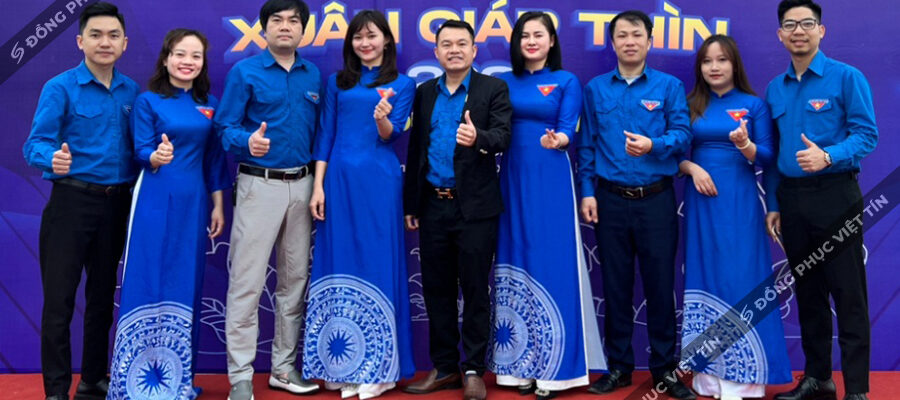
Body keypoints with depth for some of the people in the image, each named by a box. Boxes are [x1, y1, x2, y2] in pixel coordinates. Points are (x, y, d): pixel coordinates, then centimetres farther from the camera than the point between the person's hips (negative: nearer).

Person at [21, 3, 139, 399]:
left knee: (102, 296, 14)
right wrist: (53, 158, -35)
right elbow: (35, 145, -15)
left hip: (116, 203, 5)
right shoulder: (60, 88, -7)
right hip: (71, 201, -4)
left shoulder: (132, 92, 7)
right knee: (60, 300, 0)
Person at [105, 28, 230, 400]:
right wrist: (156, 156, -31)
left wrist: (218, 205, 9)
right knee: (147, 282, -3)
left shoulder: (210, 104, 10)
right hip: (156, 201, -4)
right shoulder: (147, 101, -1)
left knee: (185, 286, 8)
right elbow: (141, 152, -8)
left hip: (193, 203, 4)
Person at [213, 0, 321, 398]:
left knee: (295, 279, 10)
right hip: (260, 184, -5)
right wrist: (248, 141, -28)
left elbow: (319, 131, 12)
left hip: (302, 185, 5)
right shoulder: (244, 72, -2)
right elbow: (225, 128, -7)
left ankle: (284, 367, 23)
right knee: (247, 281, -5)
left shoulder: (315, 75, 10)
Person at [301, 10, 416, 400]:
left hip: (379, 180, -2)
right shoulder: (337, 82, 13)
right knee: (340, 266, 4)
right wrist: (318, 186, -1)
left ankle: (376, 368, 9)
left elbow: (391, 135, -4)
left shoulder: (402, 83, 7)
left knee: (377, 265, 0)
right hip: (339, 179, 2)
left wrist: (383, 119, -27)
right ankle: (340, 366, 14)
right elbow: (325, 135, 8)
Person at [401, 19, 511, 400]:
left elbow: (502, 137, -13)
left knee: (475, 290, 2)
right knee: (436, 289, 10)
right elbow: (415, 149, 12)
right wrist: (410, 204, 10)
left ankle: (473, 369, 14)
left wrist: (478, 138, -36)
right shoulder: (424, 92, 12)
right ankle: (443, 367, 22)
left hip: (475, 206, -4)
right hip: (433, 205, 4)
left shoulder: (494, 88, 0)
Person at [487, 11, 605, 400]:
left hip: (550, 181, -4)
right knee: (515, 263, 5)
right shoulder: (505, 82, 12)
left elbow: (568, 131, -8)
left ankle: (554, 366, 4)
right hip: (512, 180, 4)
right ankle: (521, 363, 14)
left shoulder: (567, 81, 3)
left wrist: (557, 140, -30)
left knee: (551, 264, -4)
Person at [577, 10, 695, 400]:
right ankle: (619, 366, 20)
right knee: (615, 284, 7)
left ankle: (664, 368, 16)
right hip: (610, 199, 1)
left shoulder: (669, 86, 4)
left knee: (660, 283, 3)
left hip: (656, 199, -1)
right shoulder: (595, 88, 8)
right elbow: (586, 144, 7)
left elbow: (682, 134, -5)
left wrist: (653, 144, -25)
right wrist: (587, 191, 0)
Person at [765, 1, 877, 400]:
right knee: (808, 292, 12)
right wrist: (774, 205, 11)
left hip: (835, 196, -5)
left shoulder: (847, 77, -4)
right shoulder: (774, 89, 12)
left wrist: (827, 157, -28)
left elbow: (866, 135, -10)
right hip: (791, 199, 5)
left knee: (847, 295, -3)